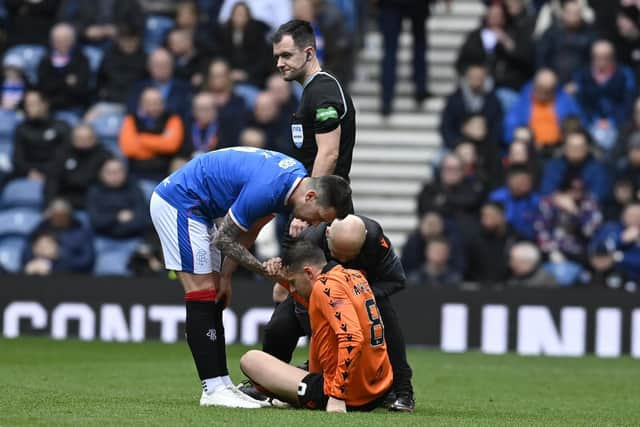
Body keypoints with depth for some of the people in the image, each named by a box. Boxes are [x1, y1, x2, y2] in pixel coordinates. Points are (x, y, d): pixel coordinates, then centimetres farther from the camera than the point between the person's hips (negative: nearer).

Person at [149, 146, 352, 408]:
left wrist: (225, 275, 8)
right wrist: (268, 272, -15)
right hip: (177, 202, -10)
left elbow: (250, 229, 9)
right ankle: (213, 389, -12)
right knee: (202, 295, -12)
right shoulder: (267, 189, -30)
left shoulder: (297, 175, -1)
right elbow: (224, 240, -18)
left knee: (214, 298, 6)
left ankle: (222, 385, 6)